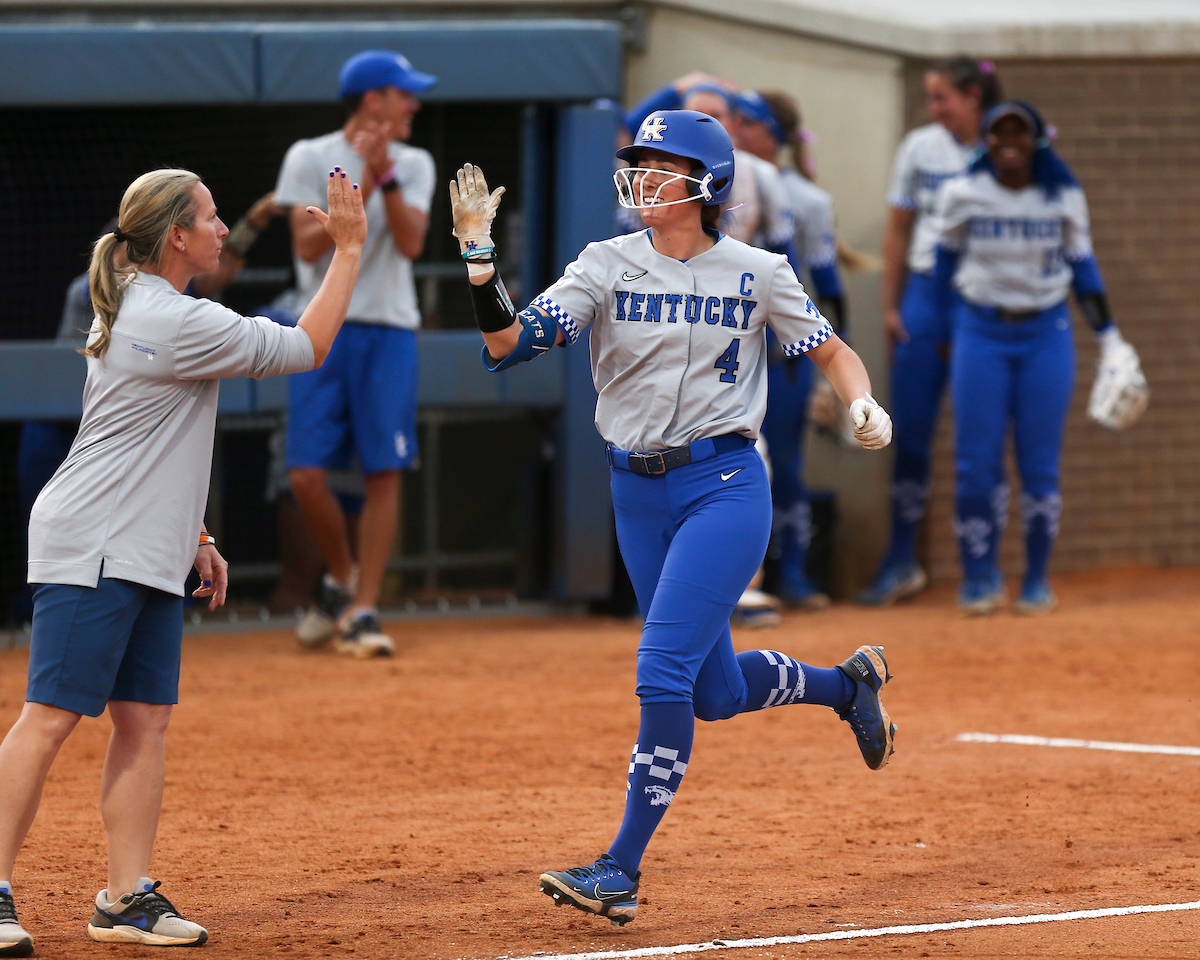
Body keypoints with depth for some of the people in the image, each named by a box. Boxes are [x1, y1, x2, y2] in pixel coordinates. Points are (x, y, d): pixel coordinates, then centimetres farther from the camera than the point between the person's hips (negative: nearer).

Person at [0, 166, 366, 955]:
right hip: (92, 550, -10)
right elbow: (308, 347, -12)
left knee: (146, 719, 5)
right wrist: (349, 248, -6)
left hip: (149, 557, 10)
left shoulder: (138, 311, 17)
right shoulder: (177, 322, -16)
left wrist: (198, 537, 23)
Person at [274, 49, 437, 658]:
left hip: (389, 332, 2)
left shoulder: (413, 165, 9)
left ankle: (362, 610, -3)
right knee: (307, 475, -7)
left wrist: (386, 178, -15)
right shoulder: (309, 158, 1)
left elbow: (410, 242, -5)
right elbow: (309, 245, -9)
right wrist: (364, 183, -15)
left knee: (384, 472, -7)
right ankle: (341, 579, 19)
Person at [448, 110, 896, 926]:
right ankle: (848, 684, 44)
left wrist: (862, 402, -13)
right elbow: (509, 345, -10)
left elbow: (833, 351, 8)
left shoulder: (757, 273, -2)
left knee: (663, 670, -17)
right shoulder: (607, 266, 1)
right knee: (715, 693, 13)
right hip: (637, 493, 4)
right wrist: (480, 254, -23)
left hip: (724, 485, -4)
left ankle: (622, 871, -11)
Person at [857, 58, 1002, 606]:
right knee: (910, 433, 0)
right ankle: (901, 565, 7)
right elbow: (897, 232, 12)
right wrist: (891, 307, 6)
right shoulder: (919, 149, 8)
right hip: (926, 293, 3)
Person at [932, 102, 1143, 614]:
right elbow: (947, 262, 9)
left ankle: (1037, 581, 11)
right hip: (981, 334, 0)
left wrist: (1107, 333, 6)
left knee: (1040, 465, 0)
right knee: (975, 464, -3)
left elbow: (1082, 264, 8)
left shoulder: (1064, 196, -2)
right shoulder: (962, 195, -4)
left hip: (1046, 335, 0)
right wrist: (948, 325, 12)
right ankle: (980, 577, 11)